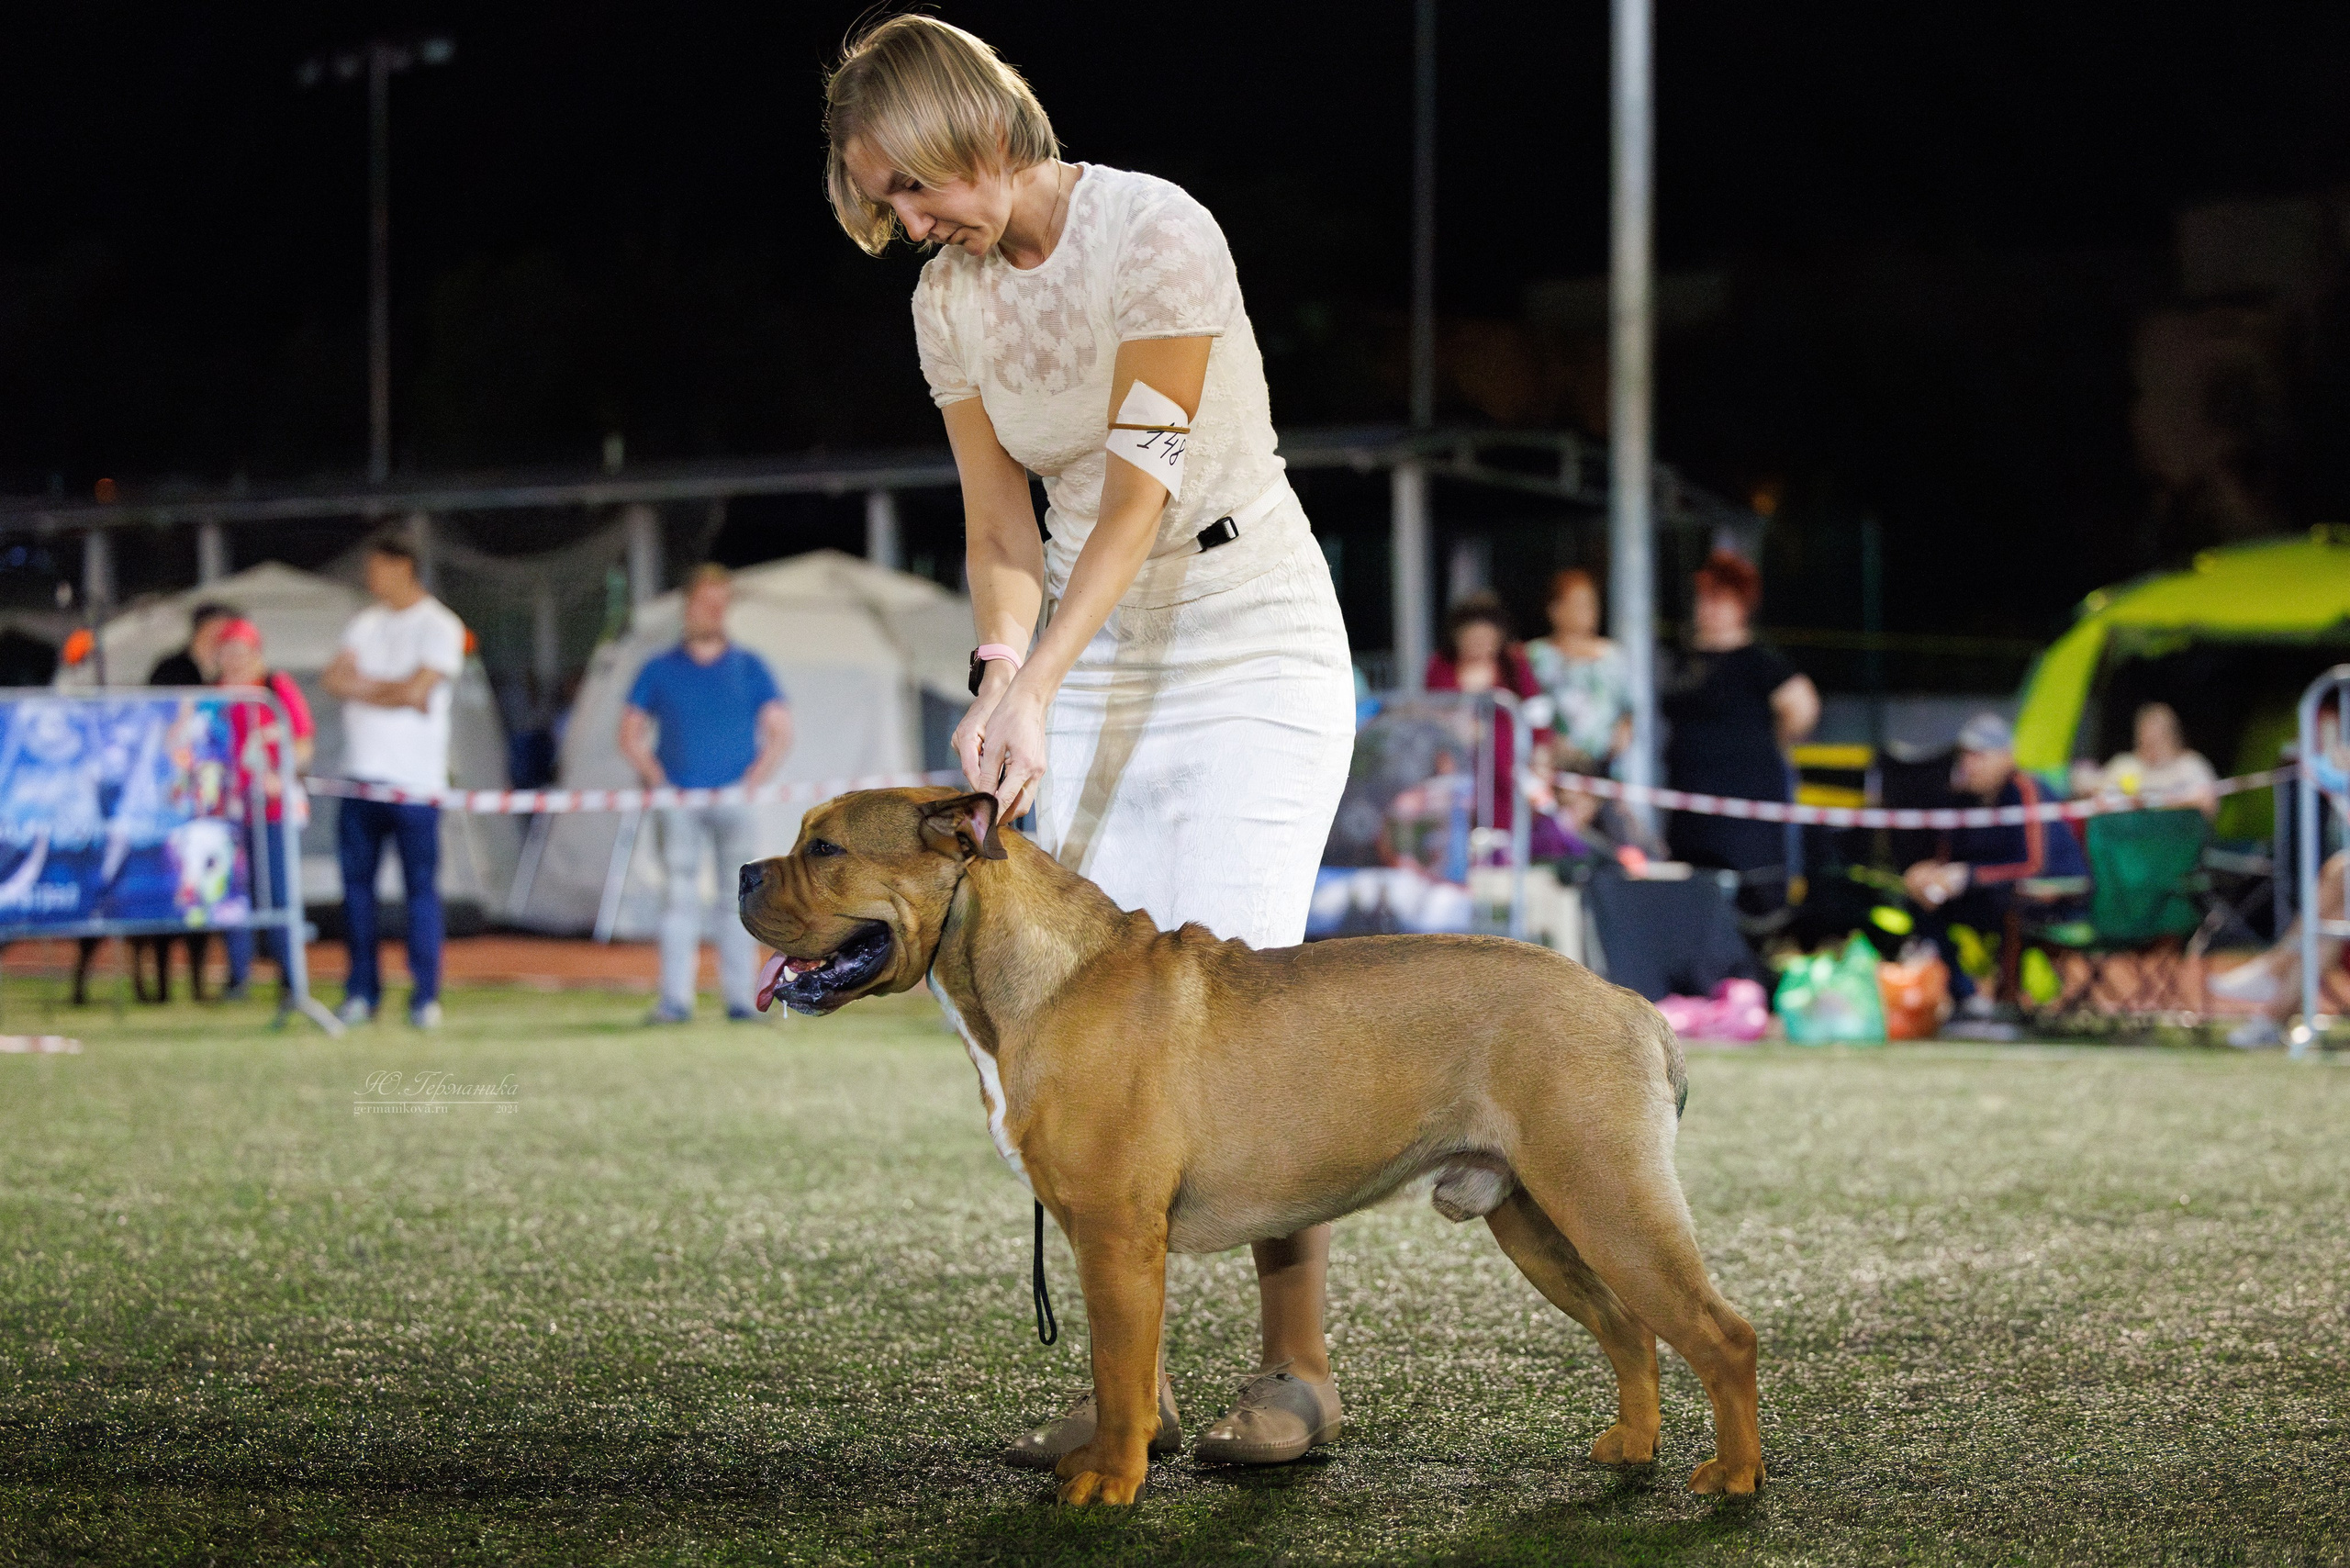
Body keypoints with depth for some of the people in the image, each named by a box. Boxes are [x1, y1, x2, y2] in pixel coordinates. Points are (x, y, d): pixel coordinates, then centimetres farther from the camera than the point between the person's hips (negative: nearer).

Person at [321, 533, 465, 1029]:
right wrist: (392, 689, -7)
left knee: (422, 886, -5)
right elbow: (335, 681, 5)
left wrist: (363, 686, 0)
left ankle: (425, 997, -1)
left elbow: (417, 690, -13)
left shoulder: (440, 628, -3)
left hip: (415, 781, -6)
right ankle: (361, 993, 10)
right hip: (361, 776, 6)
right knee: (356, 883, 4)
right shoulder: (366, 624, 16)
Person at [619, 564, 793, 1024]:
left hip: (736, 800, 0)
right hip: (678, 803, 0)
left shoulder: (750, 668, 11)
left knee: (739, 897, -4)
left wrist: (752, 781, -2)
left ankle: (739, 998, -3)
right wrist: (657, 781, -2)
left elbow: (780, 734, 10)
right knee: (680, 896, -7)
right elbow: (630, 735, 11)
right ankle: (675, 999, -9)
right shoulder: (660, 670, 11)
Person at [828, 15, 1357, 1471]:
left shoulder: (1156, 231, -19)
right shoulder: (949, 302, 2)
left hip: (1252, 650, -6)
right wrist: (1005, 676, -14)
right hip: (1094, 669, 6)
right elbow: (1004, 531, 5)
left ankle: (1299, 1366, -2)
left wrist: (1037, 685, -31)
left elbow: (1141, 484, -24)